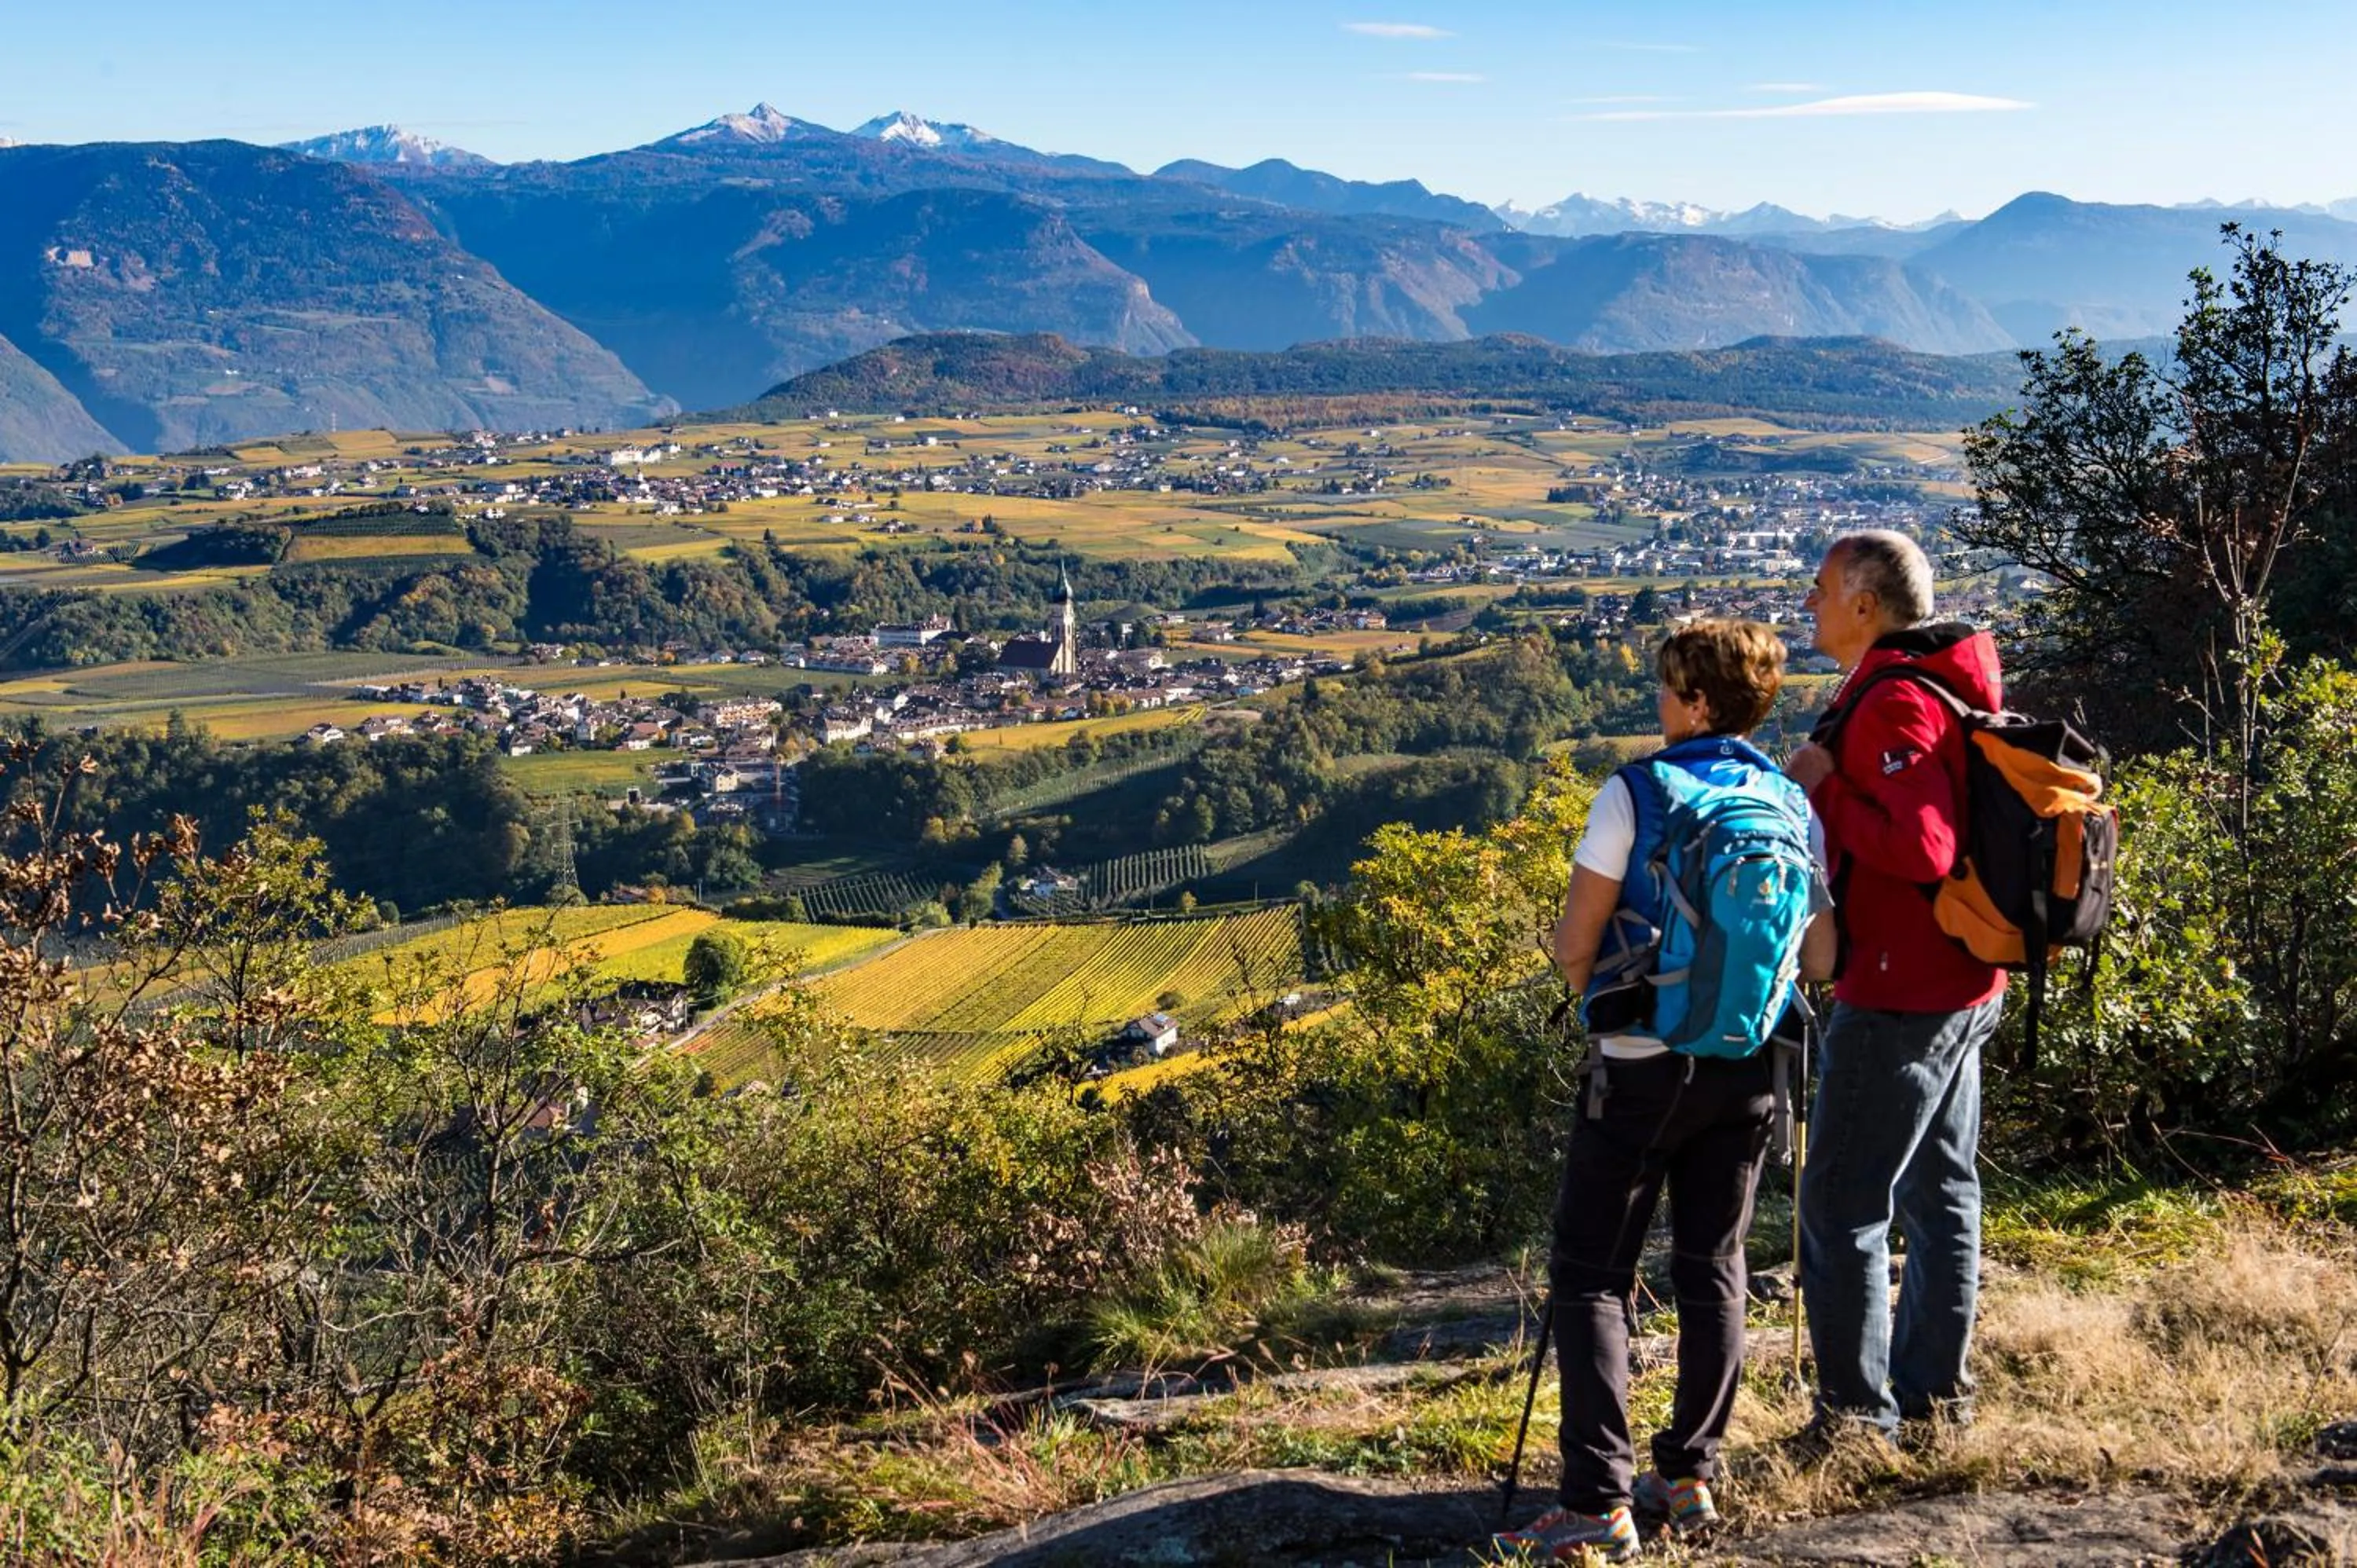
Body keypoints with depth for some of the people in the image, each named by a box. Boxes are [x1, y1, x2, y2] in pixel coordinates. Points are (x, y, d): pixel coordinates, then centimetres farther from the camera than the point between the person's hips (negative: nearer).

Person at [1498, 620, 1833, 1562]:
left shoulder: (1634, 794, -12)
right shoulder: (1792, 807, 2)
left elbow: (1574, 944, -11)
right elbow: (1820, 960, 4)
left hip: (1642, 1065, -5)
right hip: (1745, 1070, 5)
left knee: (1591, 1278, 0)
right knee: (1712, 1271, 14)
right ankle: (1690, 1478, 19)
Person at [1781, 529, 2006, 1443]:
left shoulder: (1896, 705, -20)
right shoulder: (1955, 690, 12)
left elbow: (1922, 848, -29)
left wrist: (1824, 788, -19)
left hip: (1897, 998, -10)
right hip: (1964, 985, 10)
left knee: (1842, 1206, -3)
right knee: (1940, 1194, 17)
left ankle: (1856, 1416, 3)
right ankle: (1933, 1393, 28)